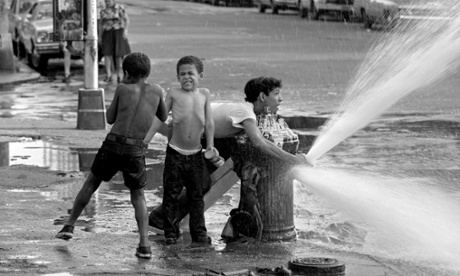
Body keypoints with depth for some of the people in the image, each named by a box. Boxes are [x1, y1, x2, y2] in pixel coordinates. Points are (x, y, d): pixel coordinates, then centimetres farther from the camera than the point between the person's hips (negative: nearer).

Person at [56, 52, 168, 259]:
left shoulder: (123, 89, 4)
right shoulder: (156, 91, 8)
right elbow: (163, 118, 24)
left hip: (113, 144, -1)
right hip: (135, 151, 1)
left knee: (91, 183, 22)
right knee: (138, 196, 16)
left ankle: (69, 226, 23)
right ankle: (144, 244, 0)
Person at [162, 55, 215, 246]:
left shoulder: (204, 94, 5)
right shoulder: (174, 94, -2)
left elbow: (209, 123, 7)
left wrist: (210, 145, 3)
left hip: (196, 153, 2)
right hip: (175, 153, -2)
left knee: (197, 196, 7)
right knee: (171, 195, 0)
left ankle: (199, 233, 13)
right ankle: (171, 233, 8)